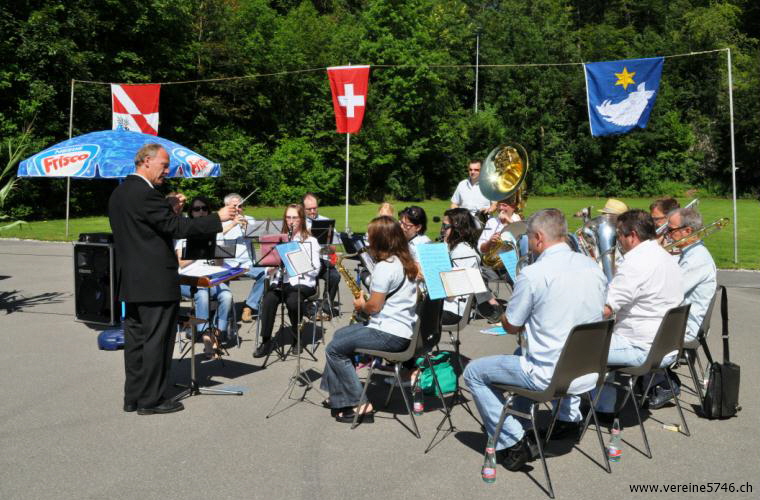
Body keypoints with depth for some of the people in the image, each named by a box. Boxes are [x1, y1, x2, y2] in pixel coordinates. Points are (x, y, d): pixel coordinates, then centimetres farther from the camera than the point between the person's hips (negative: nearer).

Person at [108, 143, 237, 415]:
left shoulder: (119, 193, 13)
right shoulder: (145, 194, -17)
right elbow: (177, 227, -20)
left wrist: (170, 208, 13)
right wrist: (218, 218, -16)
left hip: (130, 280, 10)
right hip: (155, 281, -10)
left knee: (135, 339, 14)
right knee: (156, 340, 0)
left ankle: (133, 398, 22)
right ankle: (151, 399, 8)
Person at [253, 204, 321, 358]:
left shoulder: (310, 241, 7)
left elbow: (315, 269, -1)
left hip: (303, 282, -3)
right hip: (281, 281, 3)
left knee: (292, 300, -33)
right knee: (269, 299, -29)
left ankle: (297, 338, -6)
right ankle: (266, 341, -19)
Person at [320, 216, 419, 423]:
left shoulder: (385, 266, -20)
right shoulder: (405, 262, 10)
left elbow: (374, 306, -18)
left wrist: (361, 305, 2)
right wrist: (366, 303, 7)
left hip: (390, 333, -10)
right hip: (402, 327, 10)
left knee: (334, 349, -4)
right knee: (340, 334, 21)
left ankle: (359, 405, -2)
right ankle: (338, 396, 26)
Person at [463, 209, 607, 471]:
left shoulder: (532, 274, -18)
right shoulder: (592, 266, 1)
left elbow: (510, 326, -7)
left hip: (551, 376, -7)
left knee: (474, 372, 9)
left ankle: (512, 442, 5)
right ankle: (569, 417, 34)